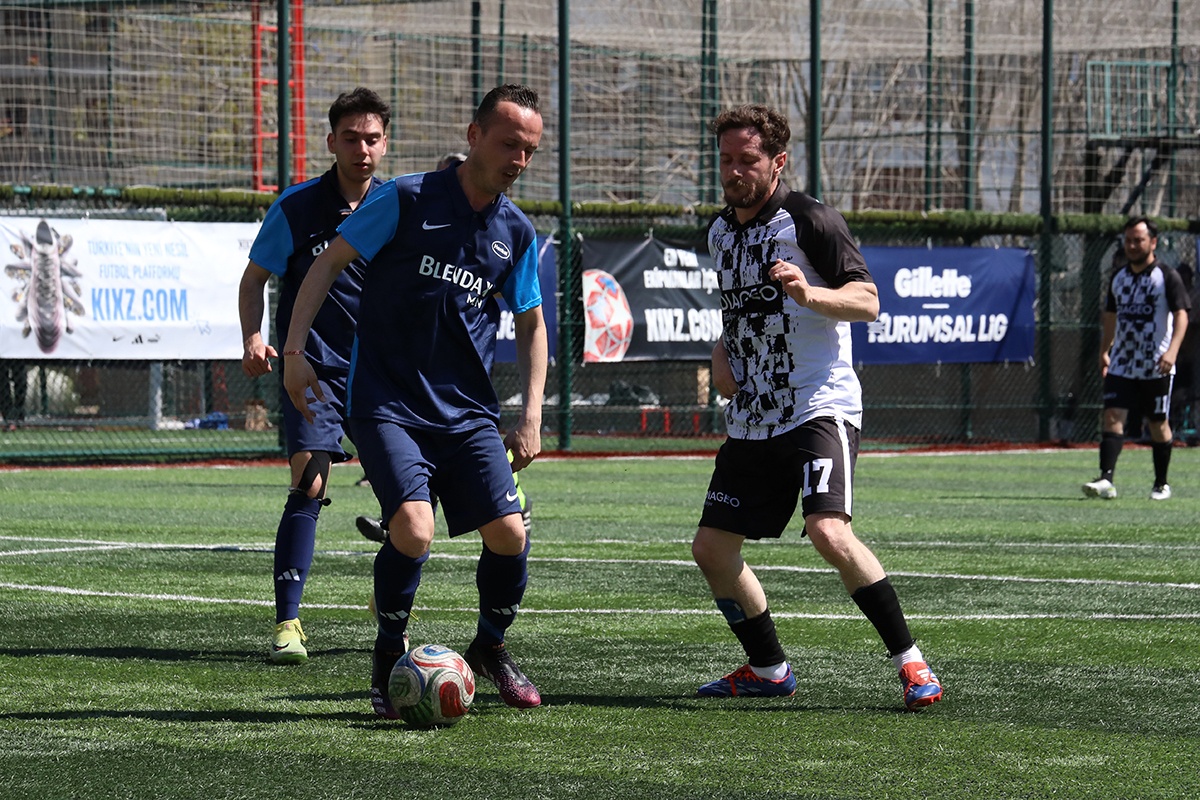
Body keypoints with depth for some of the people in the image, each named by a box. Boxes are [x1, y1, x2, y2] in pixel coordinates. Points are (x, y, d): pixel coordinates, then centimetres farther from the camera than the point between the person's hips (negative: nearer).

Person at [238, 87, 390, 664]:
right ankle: (287, 622, -17)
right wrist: (253, 338, -10)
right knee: (309, 482, -18)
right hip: (314, 369, -3)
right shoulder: (296, 207, -3)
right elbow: (256, 276, 5)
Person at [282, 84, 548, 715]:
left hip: (468, 413, 5)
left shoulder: (516, 233, 6)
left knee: (508, 534, -6)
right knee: (413, 527, -23)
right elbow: (330, 261, -3)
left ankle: (491, 648, 23)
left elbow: (531, 324, 18)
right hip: (388, 405, -5)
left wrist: (531, 414, 9)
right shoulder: (407, 200, -8)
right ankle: (389, 657, 1)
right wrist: (295, 349, -10)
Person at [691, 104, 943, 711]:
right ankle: (768, 669, 23)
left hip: (818, 407, -8)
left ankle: (910, 662, -16)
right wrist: (722, 352, 10)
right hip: (750, 420, 8)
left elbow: (867, 300, -13)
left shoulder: (808, 221, -8)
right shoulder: (721, 231, 15)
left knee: (829, 531, -26)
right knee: (711, 548, 5)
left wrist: (808, 293, -31)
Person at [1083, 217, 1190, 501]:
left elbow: (1181, 315, -13)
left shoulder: (1167, 277, -6)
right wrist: (1104, 351, 18)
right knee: (1113, 416, -12)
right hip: (1121, 364, 4)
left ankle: (1161, 484, 20)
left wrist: (1172, 351, -27)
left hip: (1156, 367, -4)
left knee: (1157, 424, 5)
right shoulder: (1118, 277, 11)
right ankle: (1106, 480, -21)